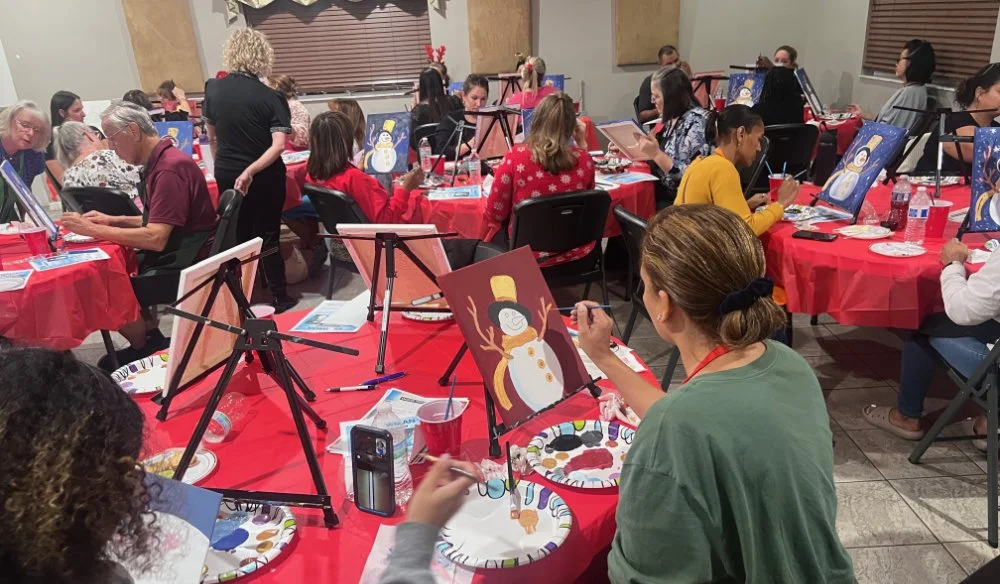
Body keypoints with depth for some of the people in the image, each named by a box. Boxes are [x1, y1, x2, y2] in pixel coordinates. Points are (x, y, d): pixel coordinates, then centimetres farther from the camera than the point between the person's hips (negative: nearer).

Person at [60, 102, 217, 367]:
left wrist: (92, 230, -20)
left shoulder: (170, 168, -22)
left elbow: (155, 238, -28)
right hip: (173, 255, 10)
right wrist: (112, 220, 10)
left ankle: (146, 348, 14)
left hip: (187, 265, -10)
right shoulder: (160, 162, 9)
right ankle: (150, 340, 16)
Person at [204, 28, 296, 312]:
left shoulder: (213, 89, -1)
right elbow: (278, 145, -23)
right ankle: (280, 298, 13)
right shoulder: (271, 97, -12)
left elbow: (212, 137, 10)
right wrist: (251, 171, -22)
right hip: (264, 177, -3)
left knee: (238, 235, 14)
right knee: (268, 235, 7)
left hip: (227, 175, 3)